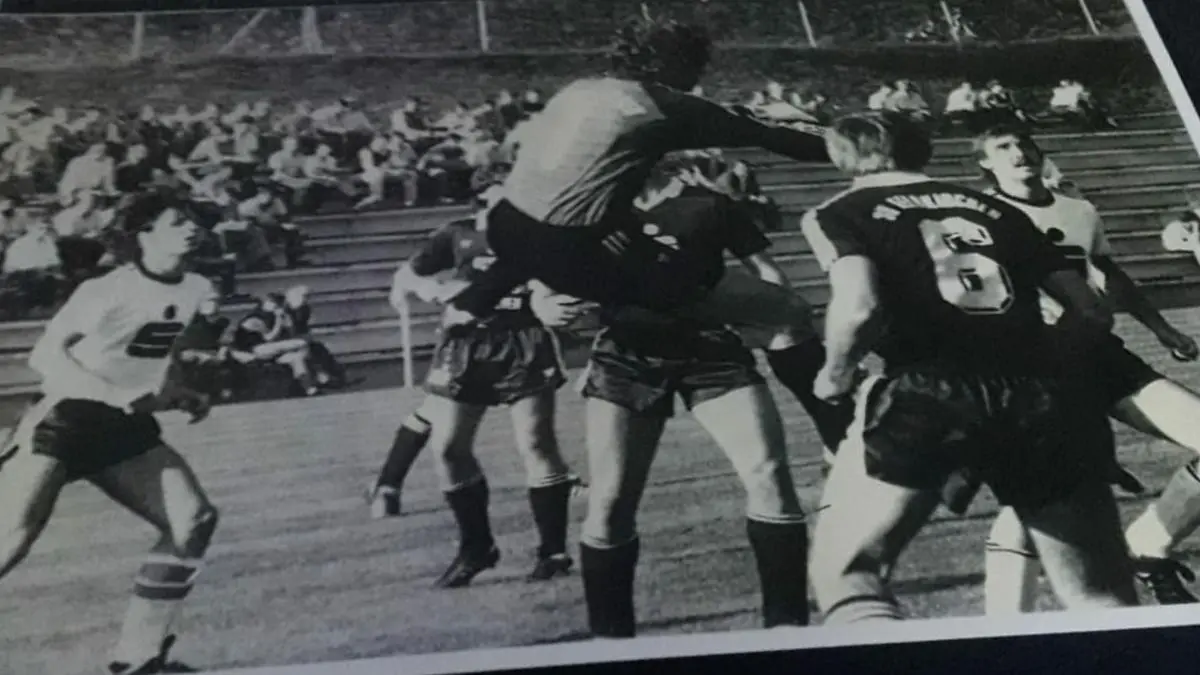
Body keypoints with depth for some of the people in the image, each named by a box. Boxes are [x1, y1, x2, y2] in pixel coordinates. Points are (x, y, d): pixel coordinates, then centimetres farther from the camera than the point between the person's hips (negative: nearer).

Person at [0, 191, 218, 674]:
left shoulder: (195, 290, 3)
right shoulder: (107, 291, -17)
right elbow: (45, 354, -14)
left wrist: (182, 397, 3)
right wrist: (113, 394, -23)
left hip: (125, 426, 7)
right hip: (66, 418, -6)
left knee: (194, 520, -4)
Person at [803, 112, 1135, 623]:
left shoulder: (836, 215, 13)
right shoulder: (995, 209, 25)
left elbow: (860, 307, -7)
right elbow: (1093, 314, 20)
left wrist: (835, 376, 10)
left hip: (931, 392, -4)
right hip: (1045, 395, 4)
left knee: (841, 570, 13)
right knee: (1104, 602, 17)